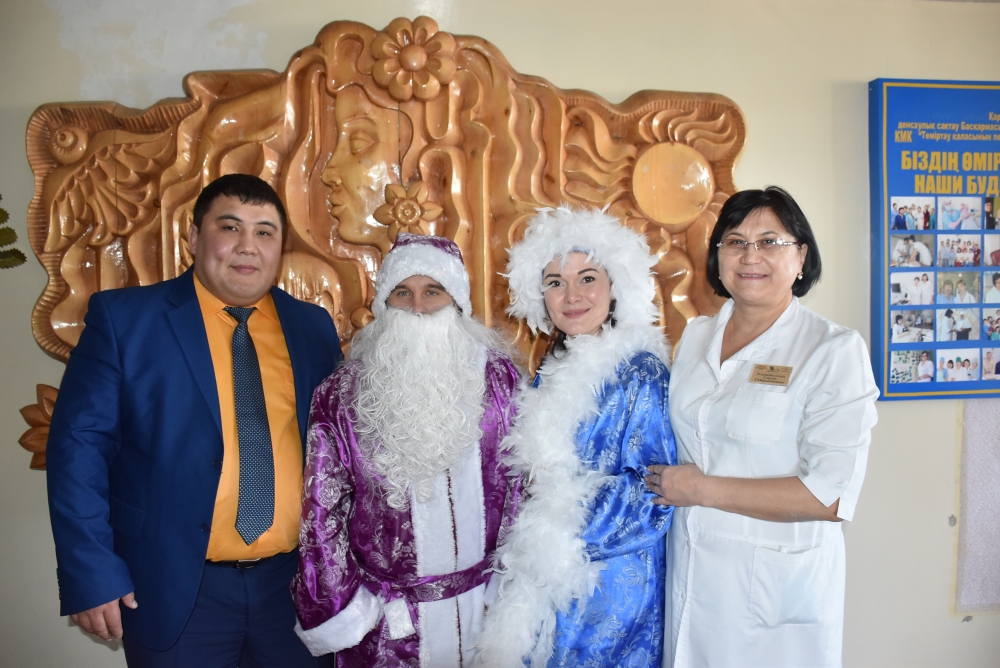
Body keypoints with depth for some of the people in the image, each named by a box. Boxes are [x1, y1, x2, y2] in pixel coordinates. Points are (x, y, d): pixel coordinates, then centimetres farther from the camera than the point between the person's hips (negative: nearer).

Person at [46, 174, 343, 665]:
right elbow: (80, 444, -7)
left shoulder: (314, 328, 3)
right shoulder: (123, 317, -5)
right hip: (176, 587, -2)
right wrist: (91, 573, -10)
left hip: (295, 583, 3)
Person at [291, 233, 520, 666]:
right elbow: (323, 510, -3)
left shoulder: (497, 377, -4)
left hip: (487, 605, 2)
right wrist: (340, 610, -4)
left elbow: (521, 483, 2)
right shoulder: (342, 397, -8)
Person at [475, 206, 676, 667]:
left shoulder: (640, 372, -14)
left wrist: (560, 540, -15)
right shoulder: (554, 372, 7)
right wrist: (518, 548, 1)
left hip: (607, 584, -6)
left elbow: (651, 492, -18)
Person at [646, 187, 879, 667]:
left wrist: (703, 489, -19)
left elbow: (831, 496, -21)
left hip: (777, 585, -5)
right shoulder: (695, 336, 5)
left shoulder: (835, 350, -13)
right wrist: (666, 485, 0)